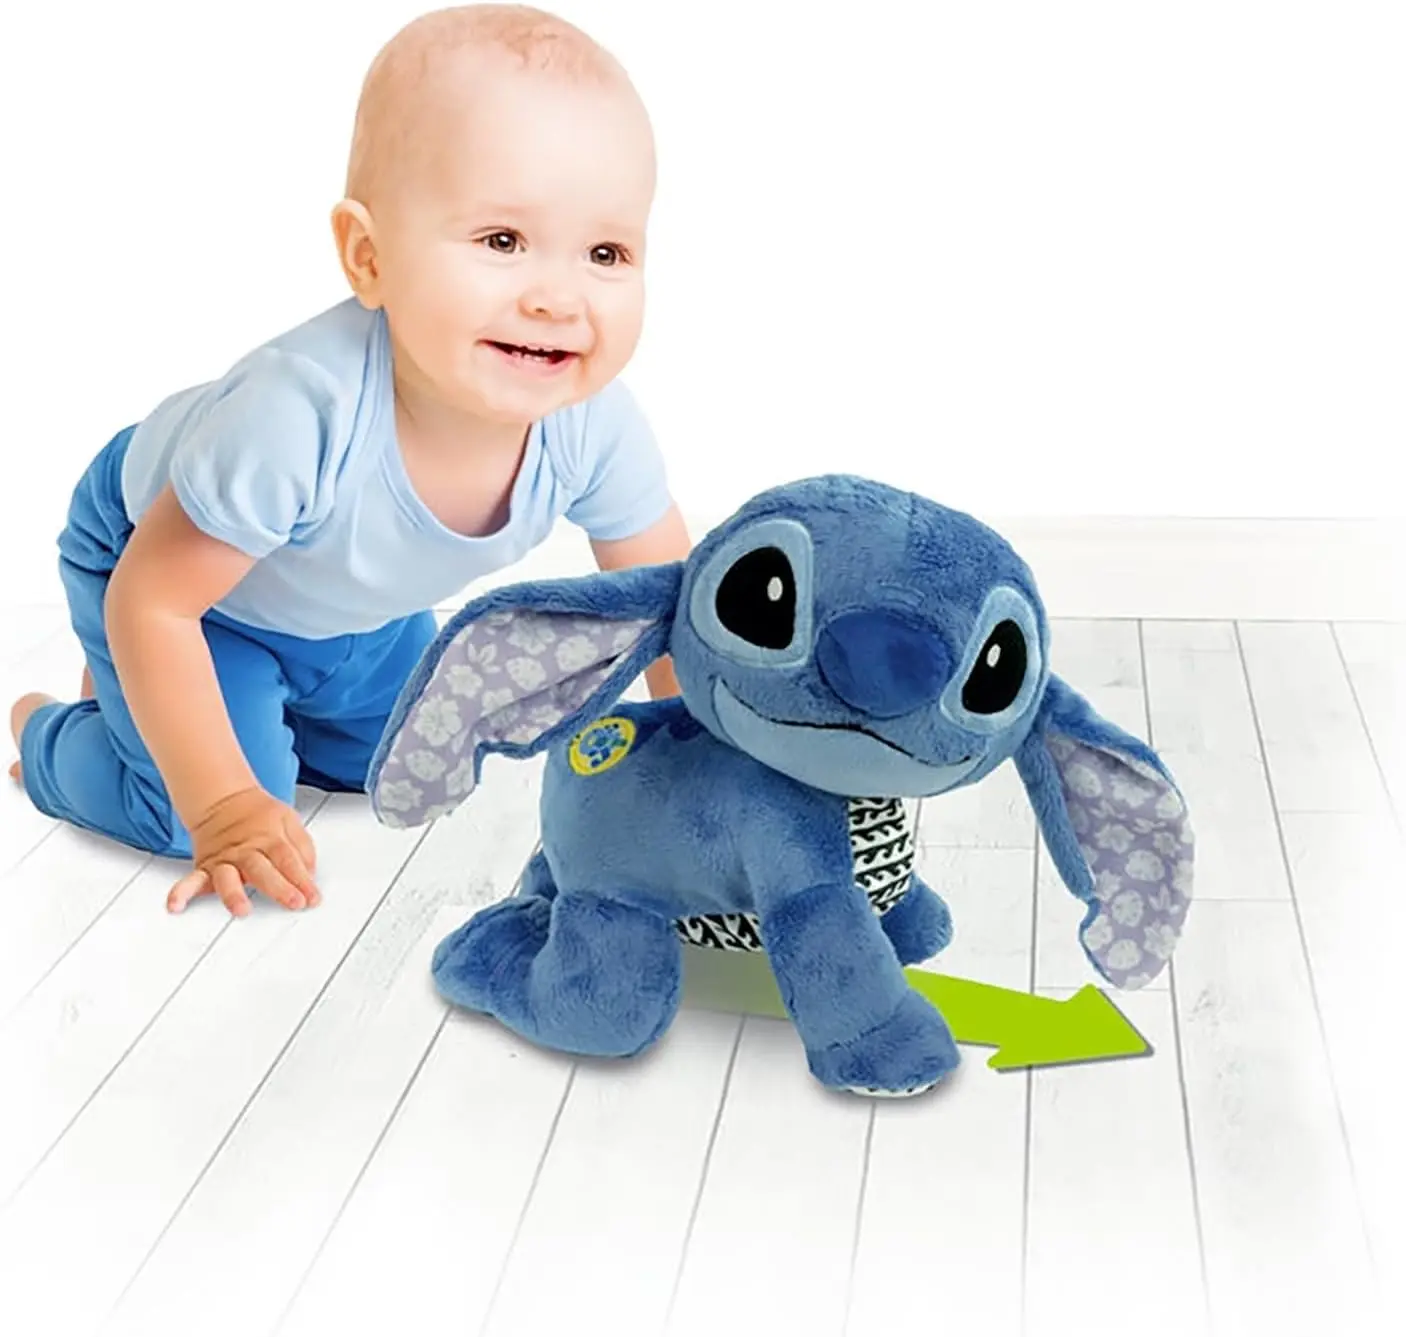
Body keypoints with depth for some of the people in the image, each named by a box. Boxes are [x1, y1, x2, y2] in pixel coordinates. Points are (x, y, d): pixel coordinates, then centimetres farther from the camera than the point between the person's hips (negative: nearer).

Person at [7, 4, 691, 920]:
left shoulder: (593, 422, -32)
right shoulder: (299, 415, -46)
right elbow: (150, 600, -33)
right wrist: (223, 803, -30)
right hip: (150, 546, -5)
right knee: (191, 811, -15)